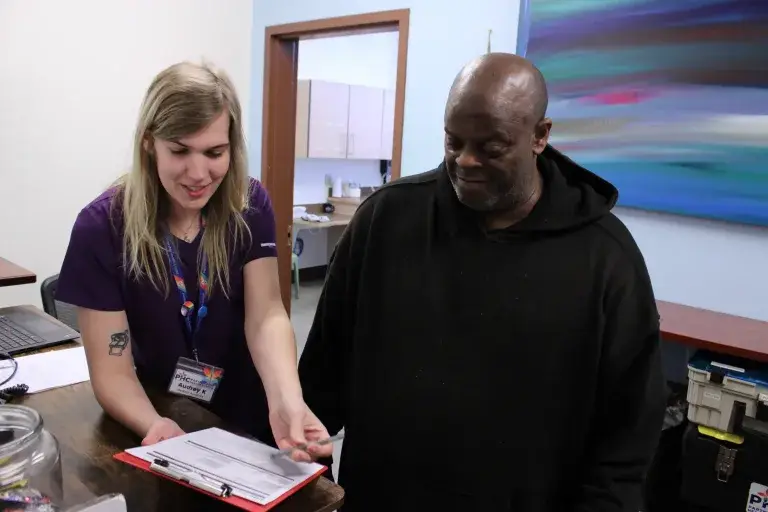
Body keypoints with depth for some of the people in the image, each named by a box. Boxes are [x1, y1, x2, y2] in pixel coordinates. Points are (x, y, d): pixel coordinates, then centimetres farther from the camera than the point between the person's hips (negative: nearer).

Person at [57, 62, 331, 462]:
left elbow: (266, 314, -17)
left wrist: (287, 400, -35)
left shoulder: (249, 206, -8)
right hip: (157, 422, 0)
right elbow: (112, 371, -13)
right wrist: (156, 427, -33)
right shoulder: (102, 227, -14)